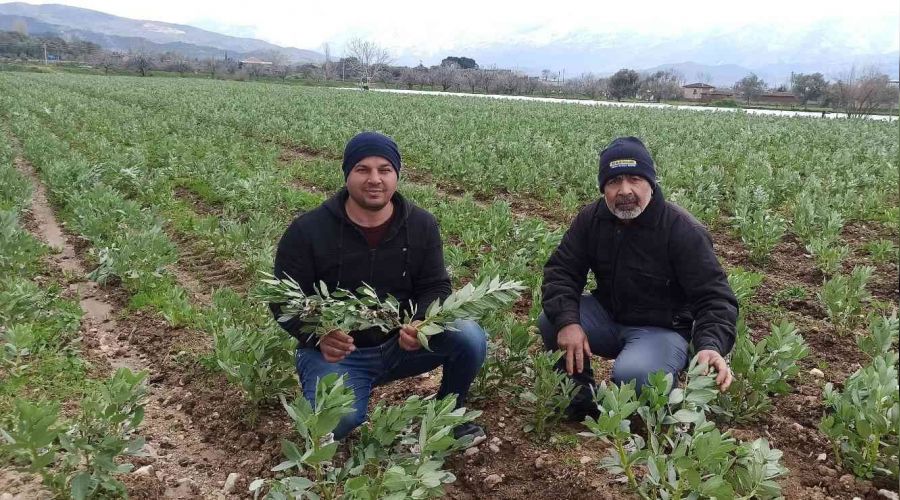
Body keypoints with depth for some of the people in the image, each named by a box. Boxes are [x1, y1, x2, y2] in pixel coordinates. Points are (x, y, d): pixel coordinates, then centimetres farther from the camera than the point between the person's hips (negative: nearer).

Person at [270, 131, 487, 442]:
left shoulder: (421, 226, -3)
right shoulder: (307, 230, -11)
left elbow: (435, 288, 0)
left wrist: (422, 324, -24)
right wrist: (319, 336, -30)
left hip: (401, 343, 3)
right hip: (335, 351, -3)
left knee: (470, 337, -23)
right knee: (335, 420, -34)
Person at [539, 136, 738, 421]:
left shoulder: (684, 231, -20)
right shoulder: (592, 219, -6)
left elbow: (714, 297, -21)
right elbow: (560, 272, -8)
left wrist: (711, 346, -42)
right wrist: (567, 321, -27)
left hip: (661, 328, -4)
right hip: (607, 316, 5)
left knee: (632, 375, -35)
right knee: (550, 322, -21)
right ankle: (581, 395, 3)